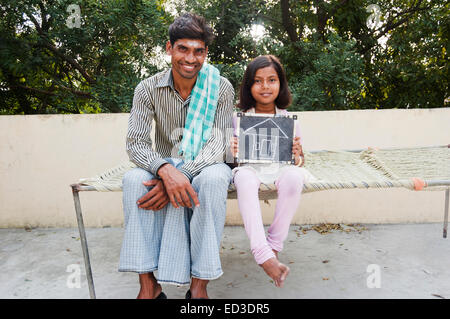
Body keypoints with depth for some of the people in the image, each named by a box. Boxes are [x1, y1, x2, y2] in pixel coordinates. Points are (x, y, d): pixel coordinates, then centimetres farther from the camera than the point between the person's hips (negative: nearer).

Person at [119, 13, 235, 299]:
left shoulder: (221, 88, -10)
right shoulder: (149, 89, -6)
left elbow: (218, 145, -16)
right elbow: (136, 143, -14)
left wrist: (181, 175, -33)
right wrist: (166, 170, -36)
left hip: (204, 168, -1)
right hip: (164, 167, 2)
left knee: (213, 178, -37)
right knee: (133, 179, -31)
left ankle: (199, 284, -27)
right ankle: (149, 284, -25)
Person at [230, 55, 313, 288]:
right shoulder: (238, 118, 2)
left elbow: (299, 161, 6)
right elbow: (232, 159, 3)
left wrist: (297, 157, -18)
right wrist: (232, 154, -21)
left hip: (280, 167, 1)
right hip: (250, 167, -1)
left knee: (294, 176, -33)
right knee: (244, 177, -35)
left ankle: (275, 244, -18)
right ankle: (262, 253, -36)